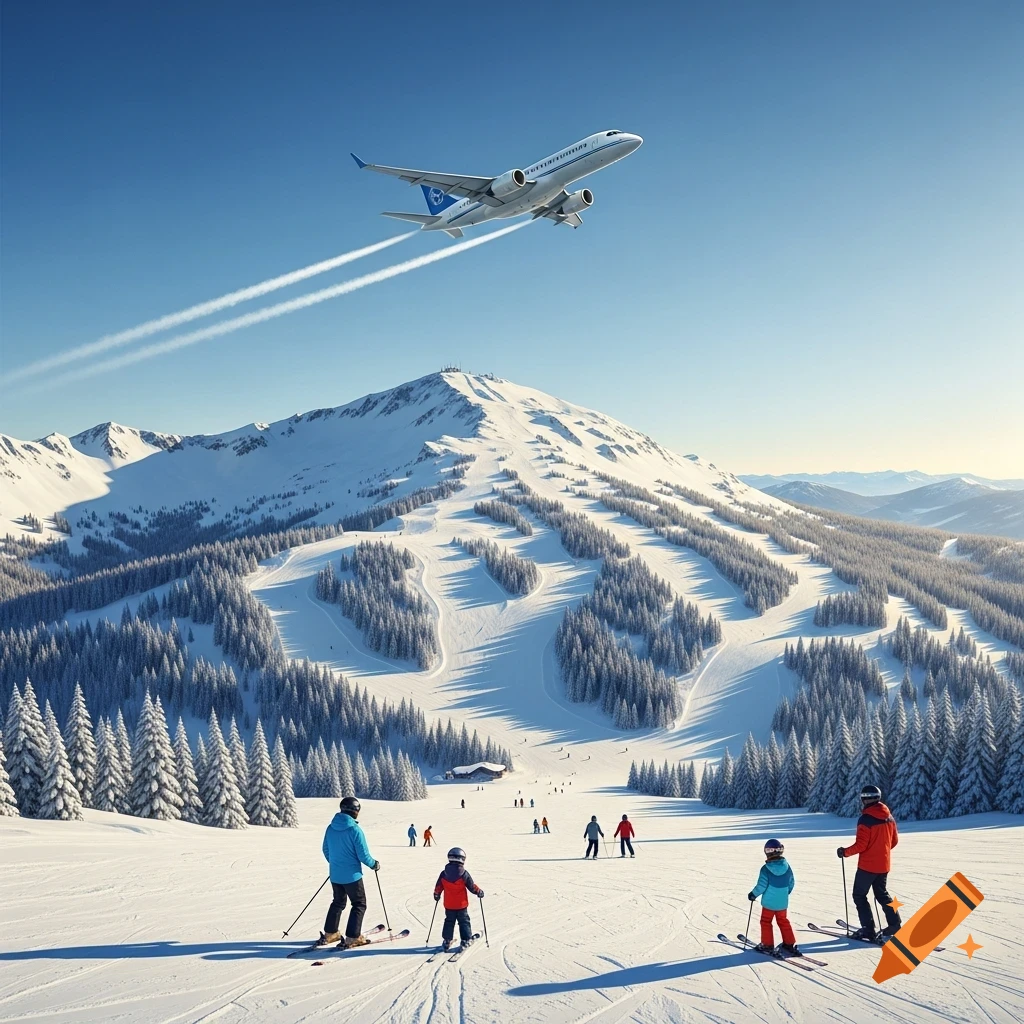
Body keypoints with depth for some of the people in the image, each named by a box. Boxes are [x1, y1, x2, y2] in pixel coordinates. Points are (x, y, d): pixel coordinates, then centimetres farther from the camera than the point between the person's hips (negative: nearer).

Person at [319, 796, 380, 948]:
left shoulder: (331, 828, -2)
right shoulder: (355, 829, -20)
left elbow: (326, 850, 11)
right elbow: (363, 855, -17)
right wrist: (374, 864, 3)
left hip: (335, 875, 6)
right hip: (352, 875, -6)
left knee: (338, 902, 24)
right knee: (359, 904, 8)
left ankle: (329, 934, 27)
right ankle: (353, 937, 2)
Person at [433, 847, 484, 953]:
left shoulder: (444, 874, -7)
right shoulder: (464, 874, -16)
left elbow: (438, 887, 4)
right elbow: (472, 886, -8)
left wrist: (436, 895, 23)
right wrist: (479, 892, 11)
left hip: (448, 905, 3)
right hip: (461, 904, -3)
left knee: (449, 922, 16)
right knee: (464, 922, 11)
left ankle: (446, 941, 15)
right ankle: (465, 940, 10)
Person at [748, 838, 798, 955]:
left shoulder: (766, 869, -19)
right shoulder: (787, 866, -4)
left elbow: (761, 885, -17)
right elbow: (791, 883, 6)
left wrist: (753, 894, -1)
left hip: (769, 902, -4)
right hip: (783, 902, 4)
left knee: (766, 922, 11)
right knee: (783, 921, 19)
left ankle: (767, 945, 13)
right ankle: (789, 944, 21)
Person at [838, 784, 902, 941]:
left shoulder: (866, 819, -20)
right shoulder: (889, 817, 2)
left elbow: (861, 845, -20)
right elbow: (894, 840, 11)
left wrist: (845, 852, -6)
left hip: (867, 865, -7)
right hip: (884, 864, 7)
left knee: (859, 895, 5)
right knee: (882, 893, 23)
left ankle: (868, 929, 0)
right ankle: (895, 924, 18)